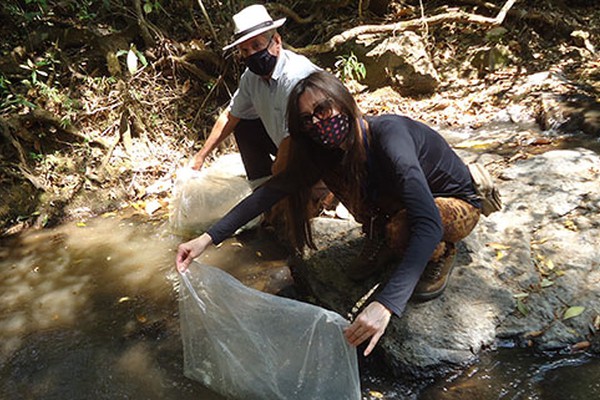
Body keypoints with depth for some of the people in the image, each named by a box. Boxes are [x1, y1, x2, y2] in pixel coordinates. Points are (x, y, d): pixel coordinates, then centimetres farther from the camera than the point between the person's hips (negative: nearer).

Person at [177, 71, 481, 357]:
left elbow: (429, 223, -47)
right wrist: (208, 238, -23)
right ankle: (384, 249, 4)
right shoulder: (332, 148, -14)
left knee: (399, 229, -38)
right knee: (336, 174, -16)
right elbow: (274, 189, -16)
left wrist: (385, 304, -57)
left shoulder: (389, 136, -36)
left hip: (458, 204, -6)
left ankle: (443, 252, -3)